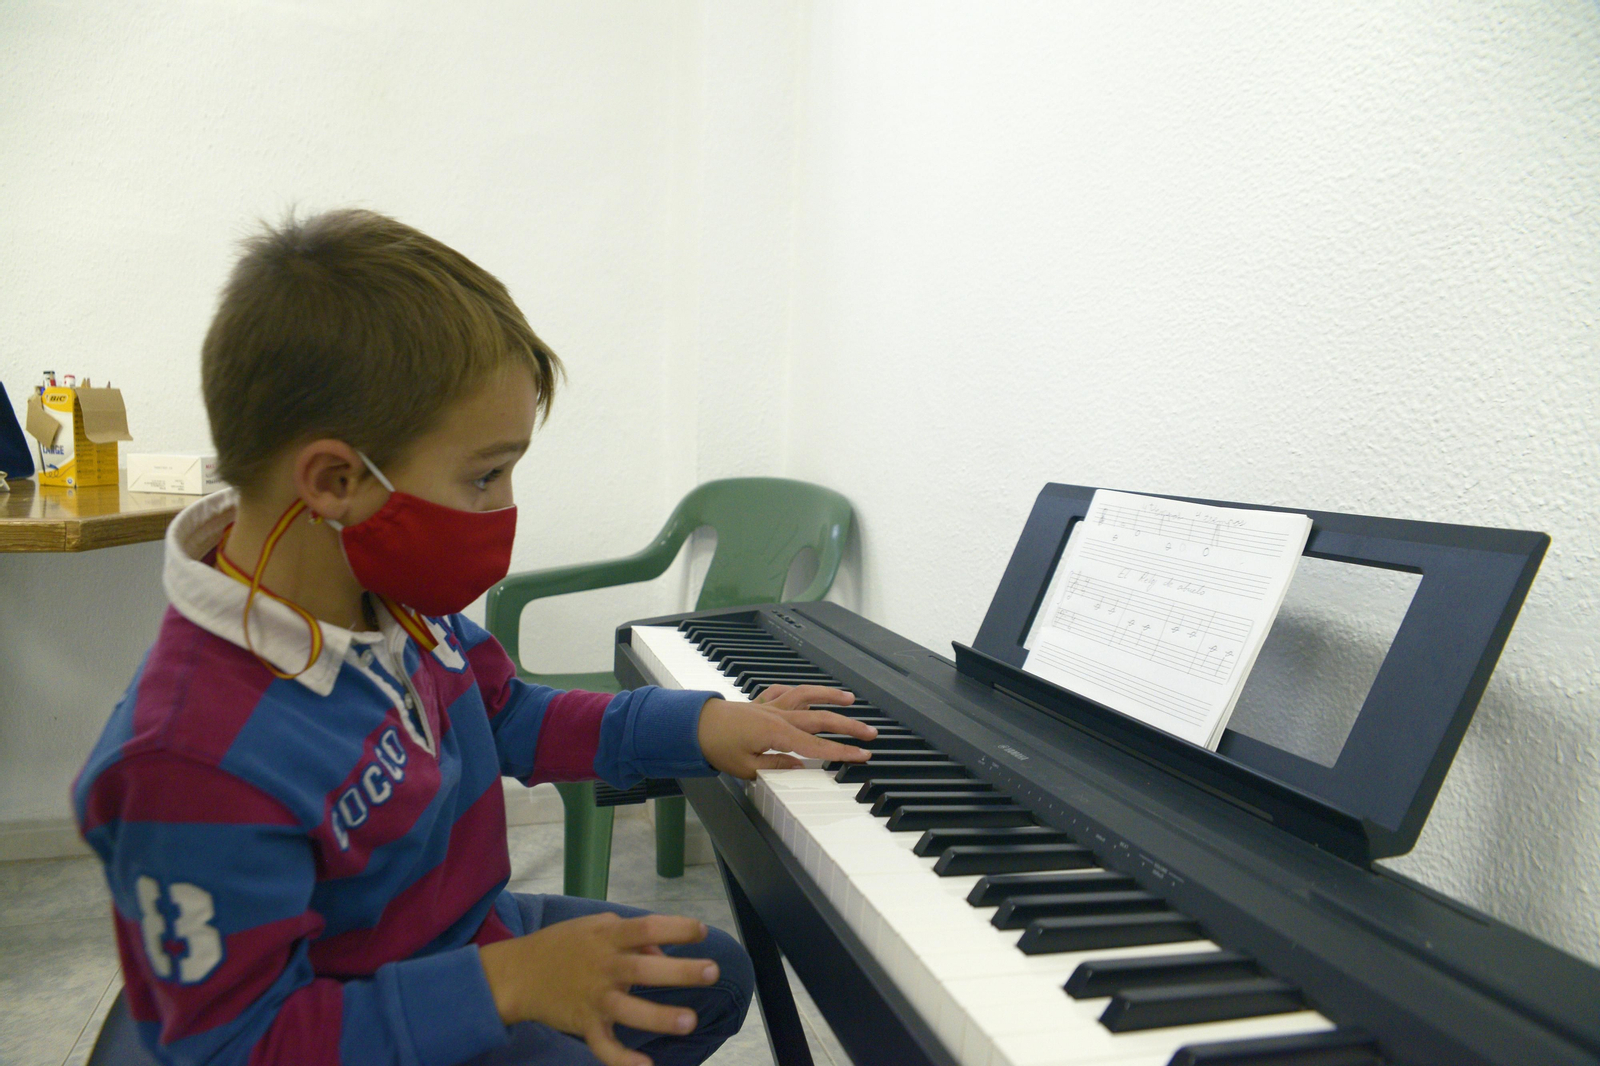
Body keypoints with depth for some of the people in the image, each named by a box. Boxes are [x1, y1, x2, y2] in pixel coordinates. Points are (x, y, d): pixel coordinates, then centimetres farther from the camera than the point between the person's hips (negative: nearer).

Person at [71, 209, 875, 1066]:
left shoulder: (396, 596, -10)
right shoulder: (201, 762, -36)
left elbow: (507, 715, 7)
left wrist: (698, 726, 1)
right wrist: (505, 983, -34)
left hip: (465, 939, 8)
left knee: (714, 975, 19)